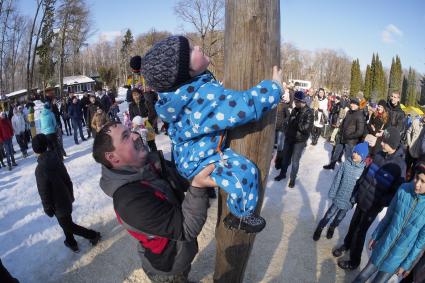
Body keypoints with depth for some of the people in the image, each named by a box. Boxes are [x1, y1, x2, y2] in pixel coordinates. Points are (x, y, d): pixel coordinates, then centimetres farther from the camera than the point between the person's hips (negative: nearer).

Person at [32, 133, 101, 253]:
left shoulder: (40, 168, -29)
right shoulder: (55, 158, -9)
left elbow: (44, 192, -20)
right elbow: (67, 178, 2)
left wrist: (48, 208, -5)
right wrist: (71, 195, 15)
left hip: (58, 203, -7)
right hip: (66, 198, 7)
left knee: (68, 226, 11)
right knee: (66, 223, 25)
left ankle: (93, 235, 17)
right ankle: (71, 242, 41)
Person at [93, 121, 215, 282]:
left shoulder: (148, 164, -13)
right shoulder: (130, 199, -37)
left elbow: (184, 179, -2)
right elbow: (186, 229, -35)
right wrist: (198, 187, -49)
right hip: (168, 269, -7)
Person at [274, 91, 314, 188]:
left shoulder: (308, 112, -15)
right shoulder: (295, 110, 4)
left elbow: (306, 127, -21)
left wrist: (294, 122, -14)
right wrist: (287, 133, 5)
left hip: (299, 141, -6)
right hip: (289, 138, 6)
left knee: (295, 161, 4)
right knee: (285, 157, 17)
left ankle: (292, 179, 22)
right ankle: (282, 173, 36)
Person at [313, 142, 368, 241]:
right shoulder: (346, 164, -16)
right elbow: (337, 180, -7)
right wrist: (332, 193, -3)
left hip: (349, 200, 1)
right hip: (339, 197, 0)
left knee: (340, 217, 24)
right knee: (329, 214, 12)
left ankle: (332, 227, 51)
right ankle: (320, 227, 37)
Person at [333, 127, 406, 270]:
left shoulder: (400, 166, -19)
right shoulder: (379, 155, -4)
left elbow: (396, 192, -16)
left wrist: (379, 204, -19)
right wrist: (356, 190, 10)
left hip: (373, 206, -4)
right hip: (362, 199, 4)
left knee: (360, 232, 8)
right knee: (353, 224, 21)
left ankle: (354, 261, 29)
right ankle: (346, 244, 47)